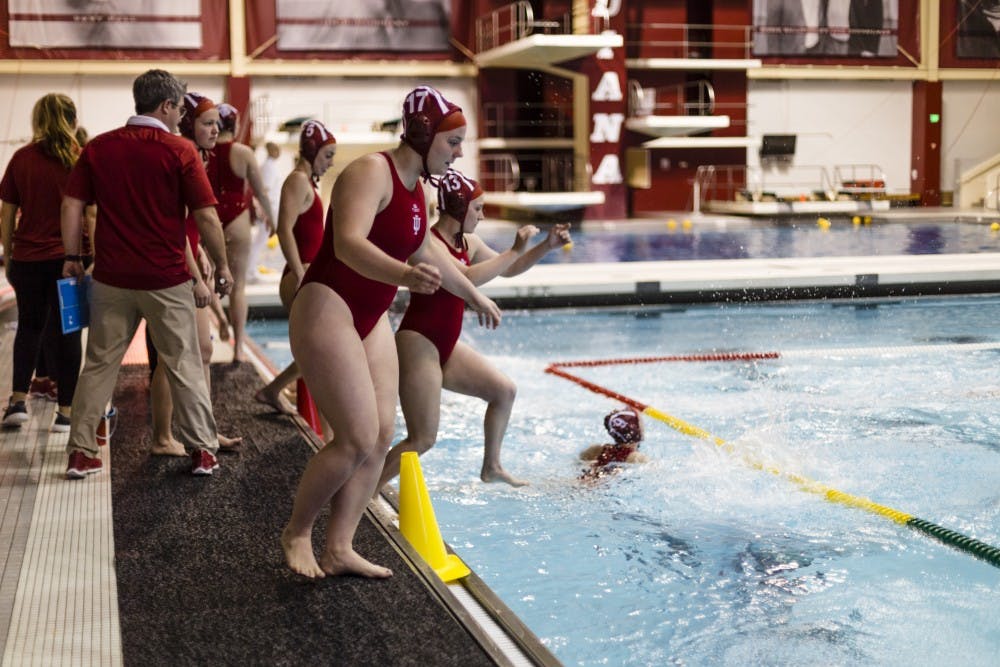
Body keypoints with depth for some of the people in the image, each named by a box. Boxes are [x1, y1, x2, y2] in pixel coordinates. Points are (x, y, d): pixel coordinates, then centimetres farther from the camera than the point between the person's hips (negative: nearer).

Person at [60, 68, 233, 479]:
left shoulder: (99, 147, 3)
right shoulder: (179, 151, -8)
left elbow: (71, 205, 4)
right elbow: (206, 217, -9)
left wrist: (72, 257, 13)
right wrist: (222, 266, 2)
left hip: (111, 279, 3)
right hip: (166, 280, -3)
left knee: (99, 365, 12)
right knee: (184, 367, 7)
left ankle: (81, 452, 14)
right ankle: (203, 450, 13)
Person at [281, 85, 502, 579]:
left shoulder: (416, 186, 12)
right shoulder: (372, 173, -17)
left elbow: (426, 252, 27)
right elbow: (348, 244, -33)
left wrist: (475, 296, 36)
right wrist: (404, 275, -51)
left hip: (371, 320, 10)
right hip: (328, 310, -10)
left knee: (382, 436, 3)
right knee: (357, 440, -12)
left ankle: (339, 549, 10)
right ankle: (296, 534, 9)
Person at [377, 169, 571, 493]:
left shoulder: (467, 243, 8)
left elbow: (507, 269, 21)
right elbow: (467, 278, -36)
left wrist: (546, 245, 9)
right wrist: (514, 250, -28)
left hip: (447, 345, 10)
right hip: (418, 343, -9)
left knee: (504, 390, 16)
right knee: (423, 439, -10)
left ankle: (491, 467, 28)